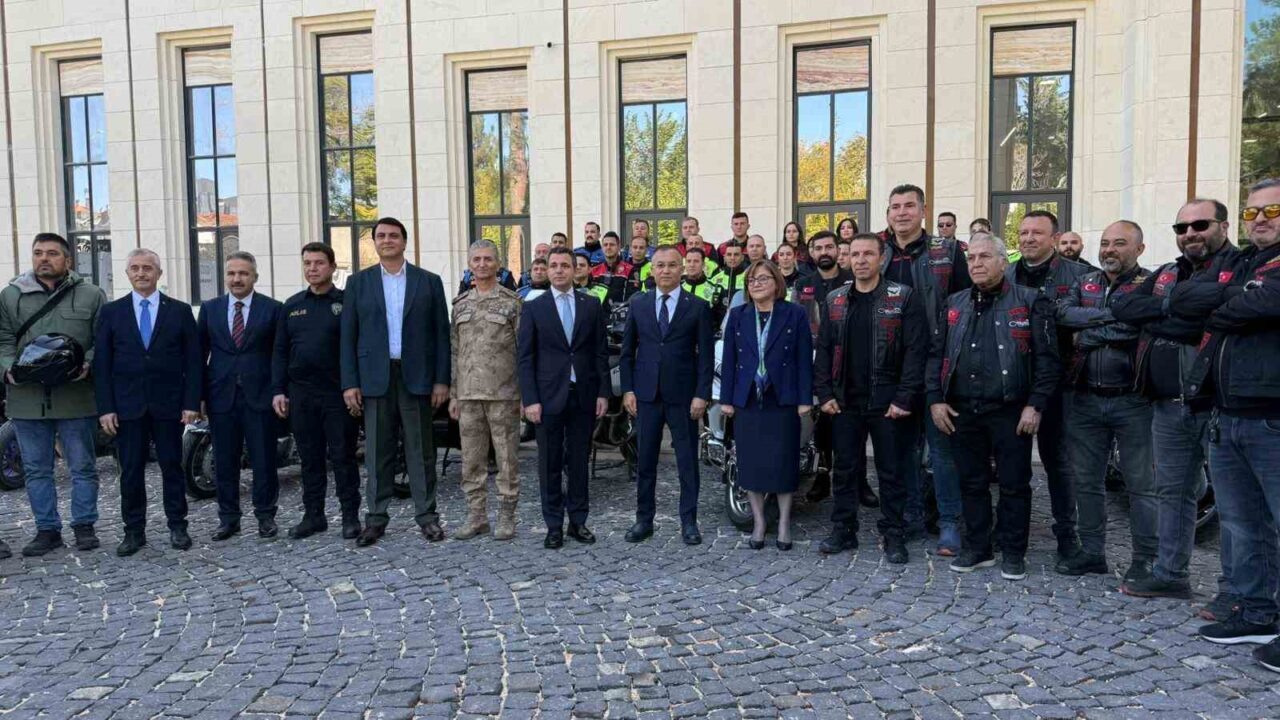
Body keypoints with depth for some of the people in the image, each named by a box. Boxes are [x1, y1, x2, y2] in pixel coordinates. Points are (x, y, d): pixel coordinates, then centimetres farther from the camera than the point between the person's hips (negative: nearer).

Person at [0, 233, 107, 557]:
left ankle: (84, 526, 17)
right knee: (37, 469, 9)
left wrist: (87, 364, -15)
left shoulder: (92, 296, 4)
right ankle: (47, 530, 19)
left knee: (83, 467, 5)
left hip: (76, 395, -2)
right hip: (28, 397, 2)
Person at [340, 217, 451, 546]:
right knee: (377, 452, 6)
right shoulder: (358, 283, 7)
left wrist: (441, 380, -3)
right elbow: (348, 336, 5)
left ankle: (426, 515, 14)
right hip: (375, 378, 1)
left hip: (417, 377, -1)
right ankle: (376, 517, 15)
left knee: (420, 450, 5)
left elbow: (441, 333, 4)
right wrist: (349, 383, -2)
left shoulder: (429, 281, 5)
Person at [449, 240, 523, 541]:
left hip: (503, 393, -4)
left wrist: (525, 392, -8)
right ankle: (476, 516, 18)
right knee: (471, 458, 8)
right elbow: (454, 352, 13)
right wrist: (453, 395, 9)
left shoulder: (512, 302, -1)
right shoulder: (460, 305, 11)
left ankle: (506, 516, 12)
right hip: (468, 393, 4)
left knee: (506, 457, 2)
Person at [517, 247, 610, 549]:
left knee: (579, 462, 8)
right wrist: (530, 399, -8)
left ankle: (578, 521, 19)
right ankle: (554, 525, 14)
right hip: (548, 396, -1)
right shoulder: (533, 308, 2)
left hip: (584, 396, 1)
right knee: (550, 464, 4)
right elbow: (524, 357, -1)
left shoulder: (591, 305, 6)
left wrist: (603, 392, 0)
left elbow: (601, 352, 7)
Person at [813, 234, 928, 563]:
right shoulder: (835, 300, 8)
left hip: (888, 403, -3)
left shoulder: (904, 298, -4)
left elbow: (916, 351, -9)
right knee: (845, 469, 11)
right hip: (845, 401, 4)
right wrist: (824, 394, 0)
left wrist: (905, 398, -15)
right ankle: (843, 530, 23)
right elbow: (824, 349, 9)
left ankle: (894, 536, 18)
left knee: (891, 472, 6)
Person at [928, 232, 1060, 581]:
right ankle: (977, 548, 26)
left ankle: (1013, 553, 19)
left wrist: (1035, 405, -12)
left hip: (1010, 413, -4)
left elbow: (1048, 357, -6)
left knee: (1014, 485, 5)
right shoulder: (955, 303, 12)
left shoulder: (1029, 301, -2)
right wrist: (936, 399, 3)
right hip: (963, 412, 4)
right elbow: (937, 354, 12)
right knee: (972, 483, 12)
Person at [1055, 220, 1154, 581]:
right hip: (1086, 399, 5)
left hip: (1132, 400, -5)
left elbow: (1138, 325, -21)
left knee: (1140, 483, 4)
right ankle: (1092, 552, 24)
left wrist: (1089, 332, -11)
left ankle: (1145, 558, 16)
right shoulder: (1085, 282, 11)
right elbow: (1064, 313, -7)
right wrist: (1111, 315, -16)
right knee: (1087, 480, 11)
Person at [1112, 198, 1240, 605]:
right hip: (1170, 405, 7)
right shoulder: (1166, 275, 17)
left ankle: (1235, 589, 9)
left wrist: (1154, 320, -11)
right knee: (1172, 491, 14)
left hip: (1220, 404, -7)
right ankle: (1171, 575, 25)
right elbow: (1122, 307, 2)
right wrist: (1170, 304, -11)